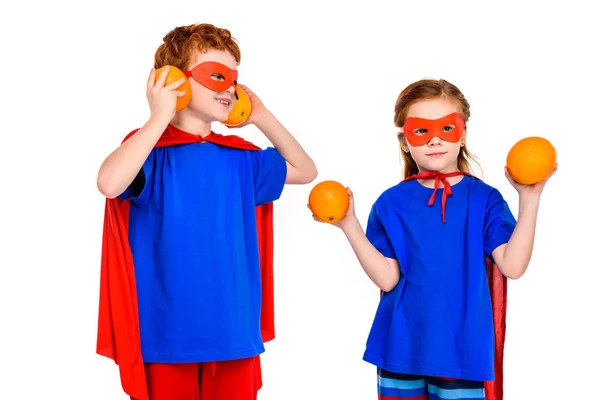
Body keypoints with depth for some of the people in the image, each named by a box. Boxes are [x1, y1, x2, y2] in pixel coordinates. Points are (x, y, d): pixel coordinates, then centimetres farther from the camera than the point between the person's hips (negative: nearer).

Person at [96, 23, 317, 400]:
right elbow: (110, 183, -29)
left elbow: (305, 170, 21)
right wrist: (160, 116, -21)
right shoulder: (152, 150, -8)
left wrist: (263, 118, 12)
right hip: (168, 334, -5)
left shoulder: (240, 158, 11)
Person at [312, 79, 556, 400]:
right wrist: (349, 225, -15)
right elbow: (386, 277, -8)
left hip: (462, 350, -1)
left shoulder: (484, 198, -3)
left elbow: (512, 265, -14)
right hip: (401, 349, 1)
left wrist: (529, 198, -17)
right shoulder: (391, 203, 0)